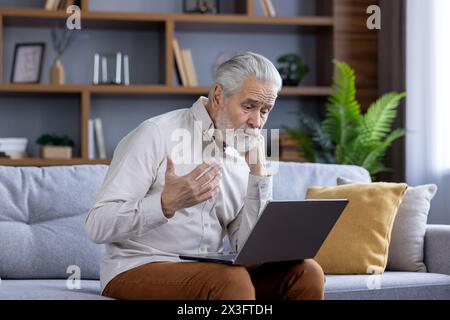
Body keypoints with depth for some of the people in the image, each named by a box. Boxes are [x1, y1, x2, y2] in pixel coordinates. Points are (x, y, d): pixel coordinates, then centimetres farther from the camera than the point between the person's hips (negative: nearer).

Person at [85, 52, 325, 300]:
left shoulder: (242, 157, 11)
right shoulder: (156, 135, -8)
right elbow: (97, 226, -15)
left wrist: (259, 174, -6)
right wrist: (167, 203, -30)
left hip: (209, 274, 6)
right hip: (137, 270, -6)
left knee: (307, 273, -16)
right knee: (233, 281, -34)